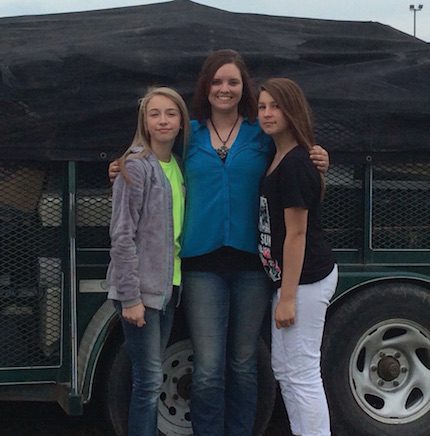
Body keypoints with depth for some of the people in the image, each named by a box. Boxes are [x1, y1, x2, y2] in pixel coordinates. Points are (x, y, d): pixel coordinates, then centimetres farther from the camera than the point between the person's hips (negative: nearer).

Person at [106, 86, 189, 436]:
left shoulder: (178, 166, 11)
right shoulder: (136, 166, -10)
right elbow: (122, 235, -14)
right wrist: (130, 297, -18)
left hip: (168, 286, 7)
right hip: (140, 289, -7)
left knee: (151, 377, 14)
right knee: (149, 380, -5)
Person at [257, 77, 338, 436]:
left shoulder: (295, 164, -18)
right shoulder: (279, 159, 11)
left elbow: (296, 234, -19)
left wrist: (288, 297, -18)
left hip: (306, 279, -10)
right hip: (289, 277, 10)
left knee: (302, 374, -5)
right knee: (283, 368, 18)